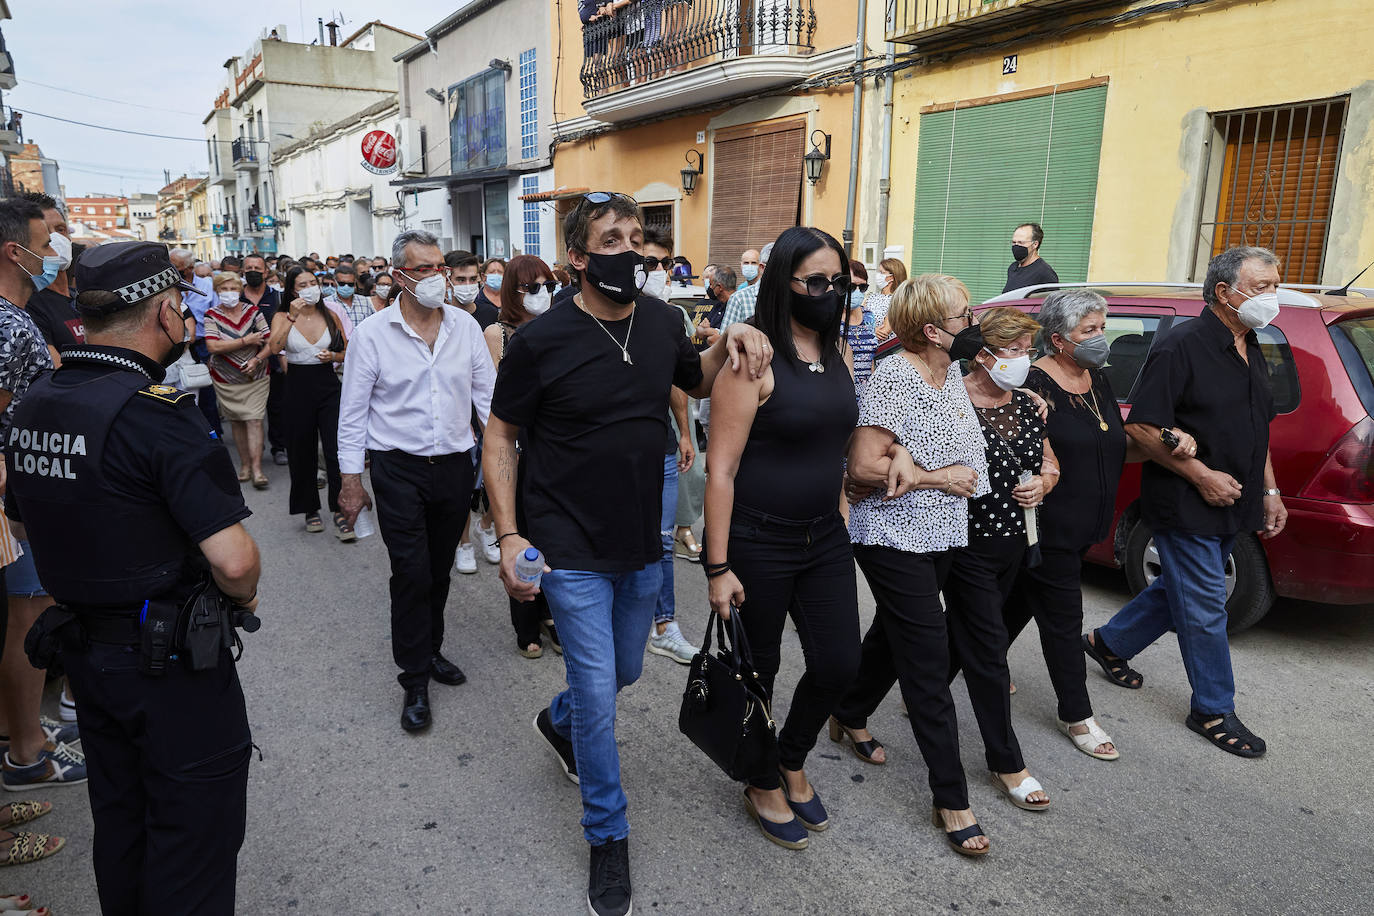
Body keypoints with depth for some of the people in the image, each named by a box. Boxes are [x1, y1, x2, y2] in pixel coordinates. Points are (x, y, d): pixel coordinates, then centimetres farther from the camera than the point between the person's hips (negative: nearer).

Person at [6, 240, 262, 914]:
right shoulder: (156, 413, -24)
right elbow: (233, 558, -29)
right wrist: (244, 595, -8)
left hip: (83, 649, 8)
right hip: (173, 663, -8)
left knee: (119, 825, 25)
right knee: (193, 836, 9)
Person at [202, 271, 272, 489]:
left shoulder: (254, 312, -3)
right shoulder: (211, 315, -4)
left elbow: (270, 343, -4)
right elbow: (212, 347, -17)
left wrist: (257, 359, -21)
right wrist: (245, 341, -18)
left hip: (255, 377, -1)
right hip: (225, 379, 1)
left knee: (254, 420, -10)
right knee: (236, 422, 9)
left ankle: (256, 468, -11)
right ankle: (244, 464, 20)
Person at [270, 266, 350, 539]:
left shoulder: (330, 316, 4)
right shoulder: (282, 317, 0)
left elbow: (347, 352, 11)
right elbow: (275, 347, -18)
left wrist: (333, 356, -9)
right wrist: (292, 317, -22)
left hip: (328, 385, 0)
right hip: (298, 386, 0)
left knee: (336, 450, -9)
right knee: (303, 452, 9)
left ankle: (340, 512, -3)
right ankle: (310, 509, 24)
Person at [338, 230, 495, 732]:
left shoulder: (465, 326, 2)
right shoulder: (372, 333, -6)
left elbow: (488, 394, 7)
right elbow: (353, 413, -2)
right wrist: (351, 479, -4)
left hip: (455, 466, 3)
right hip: (400, 469, -3)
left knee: (439, 570, 16)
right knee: (412, 574, -2)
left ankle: (430, 650, 36)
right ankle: (415, 682, 11)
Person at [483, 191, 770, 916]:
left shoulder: (661, 323, -1)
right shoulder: (542, 341, -15)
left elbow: (698, 383, 18)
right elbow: (499, 439, -7)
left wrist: (731, 342, -3)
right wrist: (509, 536, -14)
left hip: (643, 544, 5)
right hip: (571, 551, -5)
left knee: (625, 671, 22)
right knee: (598, 691, 0)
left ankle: (558, 722, 56)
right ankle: (609, 837, 23)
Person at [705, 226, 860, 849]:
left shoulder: (837, 352, 6)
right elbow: (722, 468, -17)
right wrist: (718, 567, -18)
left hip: (824, 537, 7)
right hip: (756, 542, -6)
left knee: (839, 664, 10)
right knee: (758, 670, 10)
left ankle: (793, 761, 38)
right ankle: (763, 787, 35)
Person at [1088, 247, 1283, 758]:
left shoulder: (1251, 351, 11)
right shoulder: (1181, 347, -16)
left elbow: (1258, 430, 22)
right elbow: (1141, 427, -20)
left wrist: (1270, 491, 16)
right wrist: (1201, 474, -21)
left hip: (1230, 506, 9)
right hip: (1185, 507, -9)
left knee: (1179, 590, 19)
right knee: (1206, 608, 1)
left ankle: (1108, 643, 38)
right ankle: (1213, 710, 17)